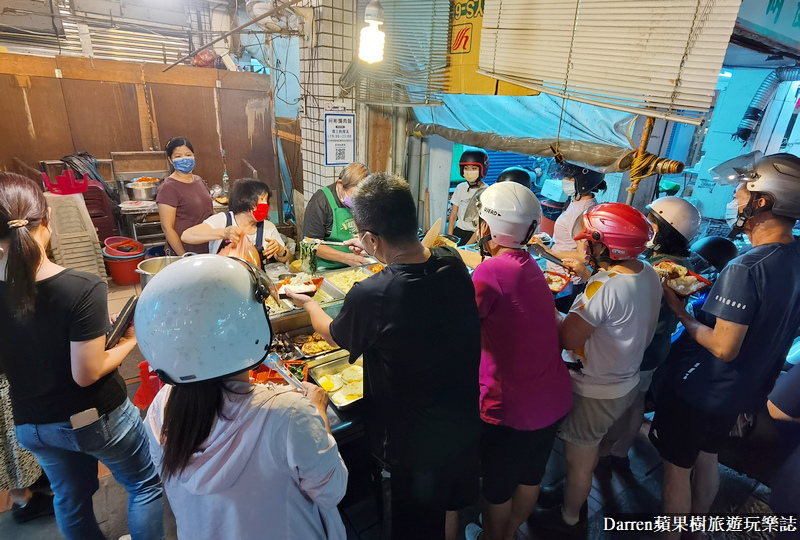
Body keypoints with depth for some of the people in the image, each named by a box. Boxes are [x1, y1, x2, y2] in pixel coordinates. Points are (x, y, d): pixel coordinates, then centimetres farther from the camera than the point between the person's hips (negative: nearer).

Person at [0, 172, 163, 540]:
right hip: (95, 418, -5)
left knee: (70, 499, 27)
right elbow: (87, 373, -24)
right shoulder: (84, 289, -28)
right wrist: (130, 342, -8)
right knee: (146, 484, 20)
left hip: (31, 425, 5)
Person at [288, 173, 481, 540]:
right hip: (462, 421, 6)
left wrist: (308, 304, 13)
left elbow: (332, 335, -7)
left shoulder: (369, 297, -31)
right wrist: (379, 253, 21)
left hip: (416, 439, -5)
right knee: (448, 508, 32)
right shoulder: (453, 263, -15)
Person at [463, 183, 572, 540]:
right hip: (554, 399, 8)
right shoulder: (530, 267, 1)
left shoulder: (492, 271, -23)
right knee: (530, 477, 27)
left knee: (497, 485, 19)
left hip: (511, 406, -8)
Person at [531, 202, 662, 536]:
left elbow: (567, 338, -29)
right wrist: (589, 275, 7)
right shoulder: (647, 272, -6)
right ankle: (575, 499, 52)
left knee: (577, 461, 16)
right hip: (627, 383, 9)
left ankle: (569, 519, 39)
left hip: (595, 392, -9)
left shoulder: (604, 287, -33)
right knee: (590, 451, 29)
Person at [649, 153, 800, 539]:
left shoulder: (745, 269, -29)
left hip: (698, 389, -8)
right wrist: (706, 297, 4)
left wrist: (681, 312, -16)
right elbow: (767, 322, 9)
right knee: (707, 457, 27)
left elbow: (724, 348, -27)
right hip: (742, 390, 8)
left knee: (677, 467, 12)